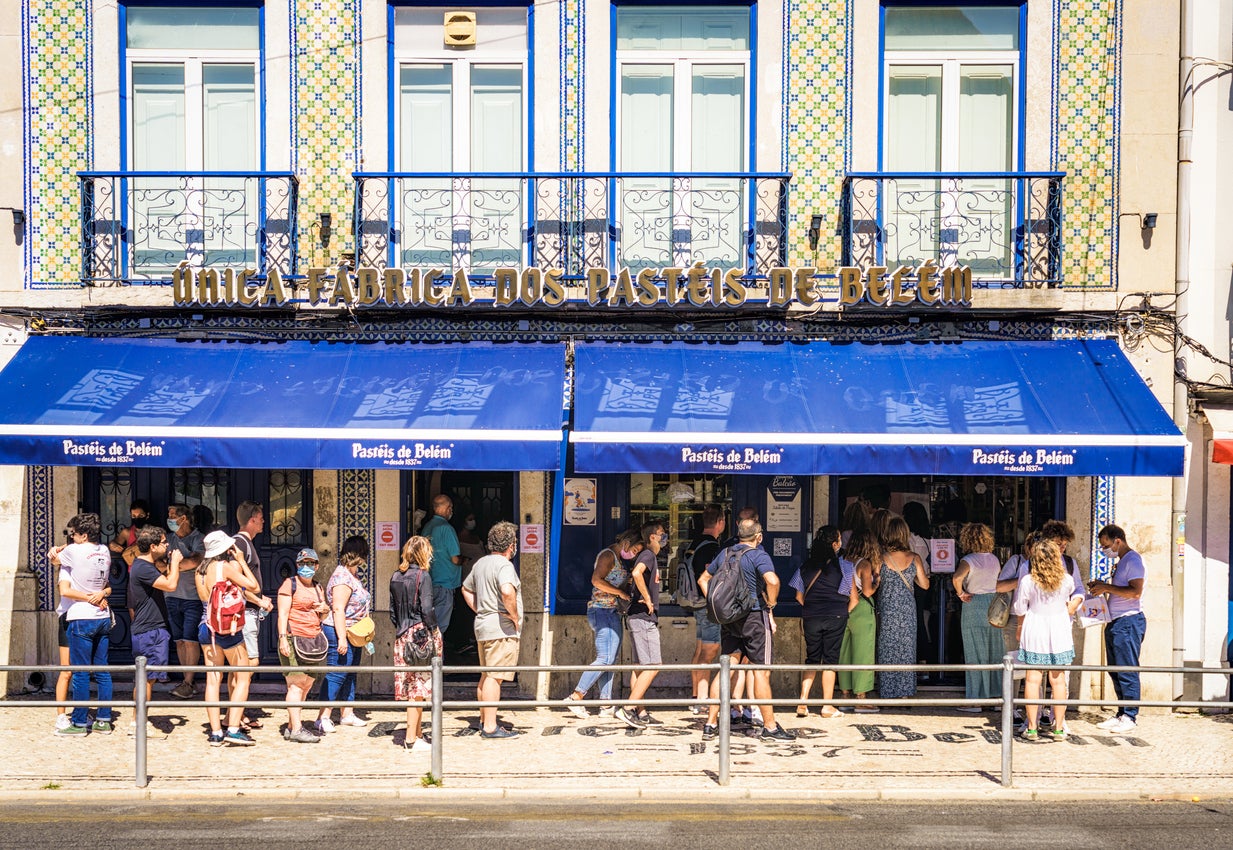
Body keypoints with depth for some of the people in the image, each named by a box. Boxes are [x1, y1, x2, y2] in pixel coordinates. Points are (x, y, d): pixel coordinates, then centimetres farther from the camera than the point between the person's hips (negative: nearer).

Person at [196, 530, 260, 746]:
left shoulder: (199, 571, 9)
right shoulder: (226, 566, -10)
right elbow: (253, 585, -8)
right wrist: (241, 561, 3)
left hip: (206, 627, 6)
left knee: (212, 680, 5)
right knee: (243, 677, 3)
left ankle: (215, 732, 4)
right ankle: (233, 729, -5)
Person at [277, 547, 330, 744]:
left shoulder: (317, 588, 19)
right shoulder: (290, 584, -1)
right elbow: (283, 613, -8)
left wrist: (325, 610, 6)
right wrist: (283, 637, -19)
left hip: (313, 640, 7)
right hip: (293, 639, -7)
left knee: (307, 685, 6)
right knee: (296, 684, -11)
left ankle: (291, 727, 13)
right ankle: (296, 729, -11)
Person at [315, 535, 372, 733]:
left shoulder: (352, 575, 13)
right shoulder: (343, 578, -19)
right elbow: (338, 609, -24)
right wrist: (342, 638, -26)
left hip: (353, 634, 11)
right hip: (340, 633, -11)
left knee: (350, 674, 15)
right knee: (336, 675, -9)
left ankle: (347, 714, 23)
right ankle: (323, 718, -6)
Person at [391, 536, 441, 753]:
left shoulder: (395, 577, 9)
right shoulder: (423, 576, -12)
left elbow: (392, 611, 12)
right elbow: (427, 610, -16)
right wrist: (435, 632, -6)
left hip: (402, 637, 7)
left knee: (411, 686, 13)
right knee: (419, 687, -3)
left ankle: (418, 733, 21)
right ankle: (411, 739, 0)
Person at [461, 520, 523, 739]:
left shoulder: (481, 563, 14)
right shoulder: (504, 564, -14)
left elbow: (466, 589, 27)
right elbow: (507, 591, -32)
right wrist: (515, 616, -19)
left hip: (482, 624, 9)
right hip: (501, 628, -9)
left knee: (486, 675, 16)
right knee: (494, 677, -8)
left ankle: (484, 721, 24)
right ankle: (490, 727, -6)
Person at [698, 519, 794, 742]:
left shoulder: (725, 554, 11)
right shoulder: (758, 555, -9)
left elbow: (703, 580, 20)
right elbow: (772, 581, -27)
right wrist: (771, 606, -12)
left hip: (729, 619, 6)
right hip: (755, 616, -6)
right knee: (761, 672, 1)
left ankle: (710, 724, 6)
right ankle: (770, 727, 6)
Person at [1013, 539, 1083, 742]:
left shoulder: (1027, 581, -12)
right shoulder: (1066, 580, -7)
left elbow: (1020, 608, 0)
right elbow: (1075, 595, 16)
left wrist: (1020, 627, 17)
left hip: (1034, 631, -1)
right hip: (1059, 631, 1)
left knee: (1033, 679, 3)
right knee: (1058, 680, 6)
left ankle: (1032, 728, 4)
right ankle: (1059, 728, 10)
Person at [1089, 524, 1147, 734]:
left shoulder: (1133, 560, -11)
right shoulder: (1120, 562, 19)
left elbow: (1135, 592, -21)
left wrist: (1107, 587, -16)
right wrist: (1103, 587, 11)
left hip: (1129, 622, -10)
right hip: (1115, 622, 10)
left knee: (1127, 671, -6)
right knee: (1115, 671, 11)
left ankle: (1130, 717, -2)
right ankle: (1121, 714, 17)